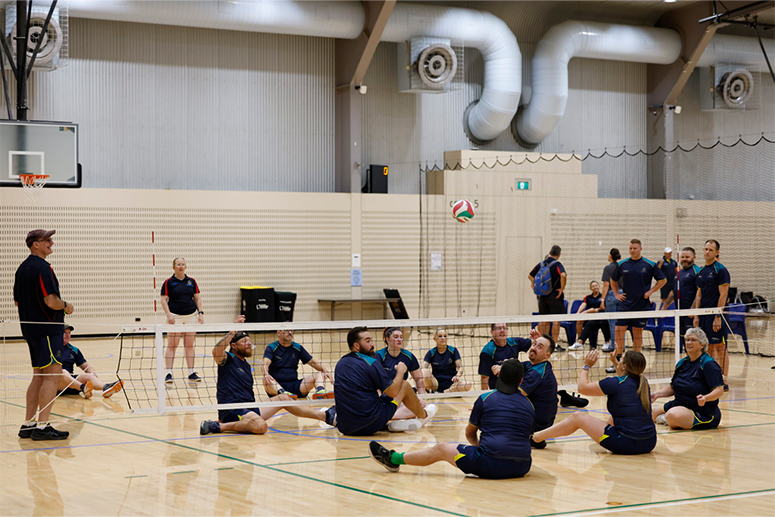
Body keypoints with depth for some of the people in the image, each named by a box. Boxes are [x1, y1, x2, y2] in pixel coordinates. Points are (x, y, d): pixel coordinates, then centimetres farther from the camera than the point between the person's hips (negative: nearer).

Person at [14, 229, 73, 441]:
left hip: (30, 327, 10)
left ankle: (28, 424, 14)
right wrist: (65, 306, -5)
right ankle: (42, 426, -10)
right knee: (52, 376, -8)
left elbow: (17, 301, 20)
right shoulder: (42, 268, -15)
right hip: (48, 328, -10)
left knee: (39, 376, 14)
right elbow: (51, 301, -22)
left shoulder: (22, 268, 14)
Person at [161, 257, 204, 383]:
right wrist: (169, 315, -13)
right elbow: (164, 300, -2)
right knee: (172, 345, -5)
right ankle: (169, 373, -3)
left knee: (190, 345, 5)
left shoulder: (192, 281, 10)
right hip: (175, 317, -3)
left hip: (191, 316, 3)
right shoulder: (168, 282, 0)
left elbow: (197, 298, 12)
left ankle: (191, 373, 10)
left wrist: (200, 313, 1)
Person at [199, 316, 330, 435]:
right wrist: (233, 331, -28)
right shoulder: (228, 359, -3)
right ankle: (218, 426, -25)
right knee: (261, 426, -37)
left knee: (284, 398, 12)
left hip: (250, 410, 9)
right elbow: (216, 352, -27)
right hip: (232, 410, -9)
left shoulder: (246, 365, 23)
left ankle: (325, 416, 17)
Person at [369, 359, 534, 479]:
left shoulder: (485, 399, 5)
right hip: (521, 469, 4)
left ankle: (394, 459, 28)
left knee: (440, 450, 14)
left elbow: (470, 433, 18)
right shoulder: (528, 404, 13)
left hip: (492, 465, -3)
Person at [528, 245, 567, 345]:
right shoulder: (557, 264, -11)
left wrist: (535, 287, 18)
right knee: (556, 320, -2)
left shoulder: (541, 264, 7)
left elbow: (530, 276, 16)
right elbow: (563, 275, -28)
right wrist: (562, 289, -18)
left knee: (544, 321, 12)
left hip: (542, 295, 6)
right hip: (555, 295, -6)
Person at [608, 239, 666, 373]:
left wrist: (650, 291, -3)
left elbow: (662, 280, 6)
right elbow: (613, 280, 20)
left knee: (638, 332, 4)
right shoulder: (622, 265, 4)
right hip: (625, 305, 2)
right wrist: (616, 294, 9)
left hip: (642, 305, -2)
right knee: (619, 331, -5)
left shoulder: (649, 265, -3)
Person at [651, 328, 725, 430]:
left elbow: (719, 390, -21)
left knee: (673, 416, -32)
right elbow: (673, 388, 19)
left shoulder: (708, 364, -15)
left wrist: (705, 398, -41)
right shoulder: (682, 363, 9)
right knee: (654, 414, 1)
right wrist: (657, 394, 2)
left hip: (703, 413, -8)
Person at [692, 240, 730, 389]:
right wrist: (696, 315, 11)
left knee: (720, 348, -4)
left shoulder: (721, 270, -9)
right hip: (704, 315, 7)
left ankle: (723, 381, -2)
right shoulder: (701, 271, 14)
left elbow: (723, 294, -13)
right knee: (709, 348, 9)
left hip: (716, 315, -7)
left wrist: (718, 317, -17)